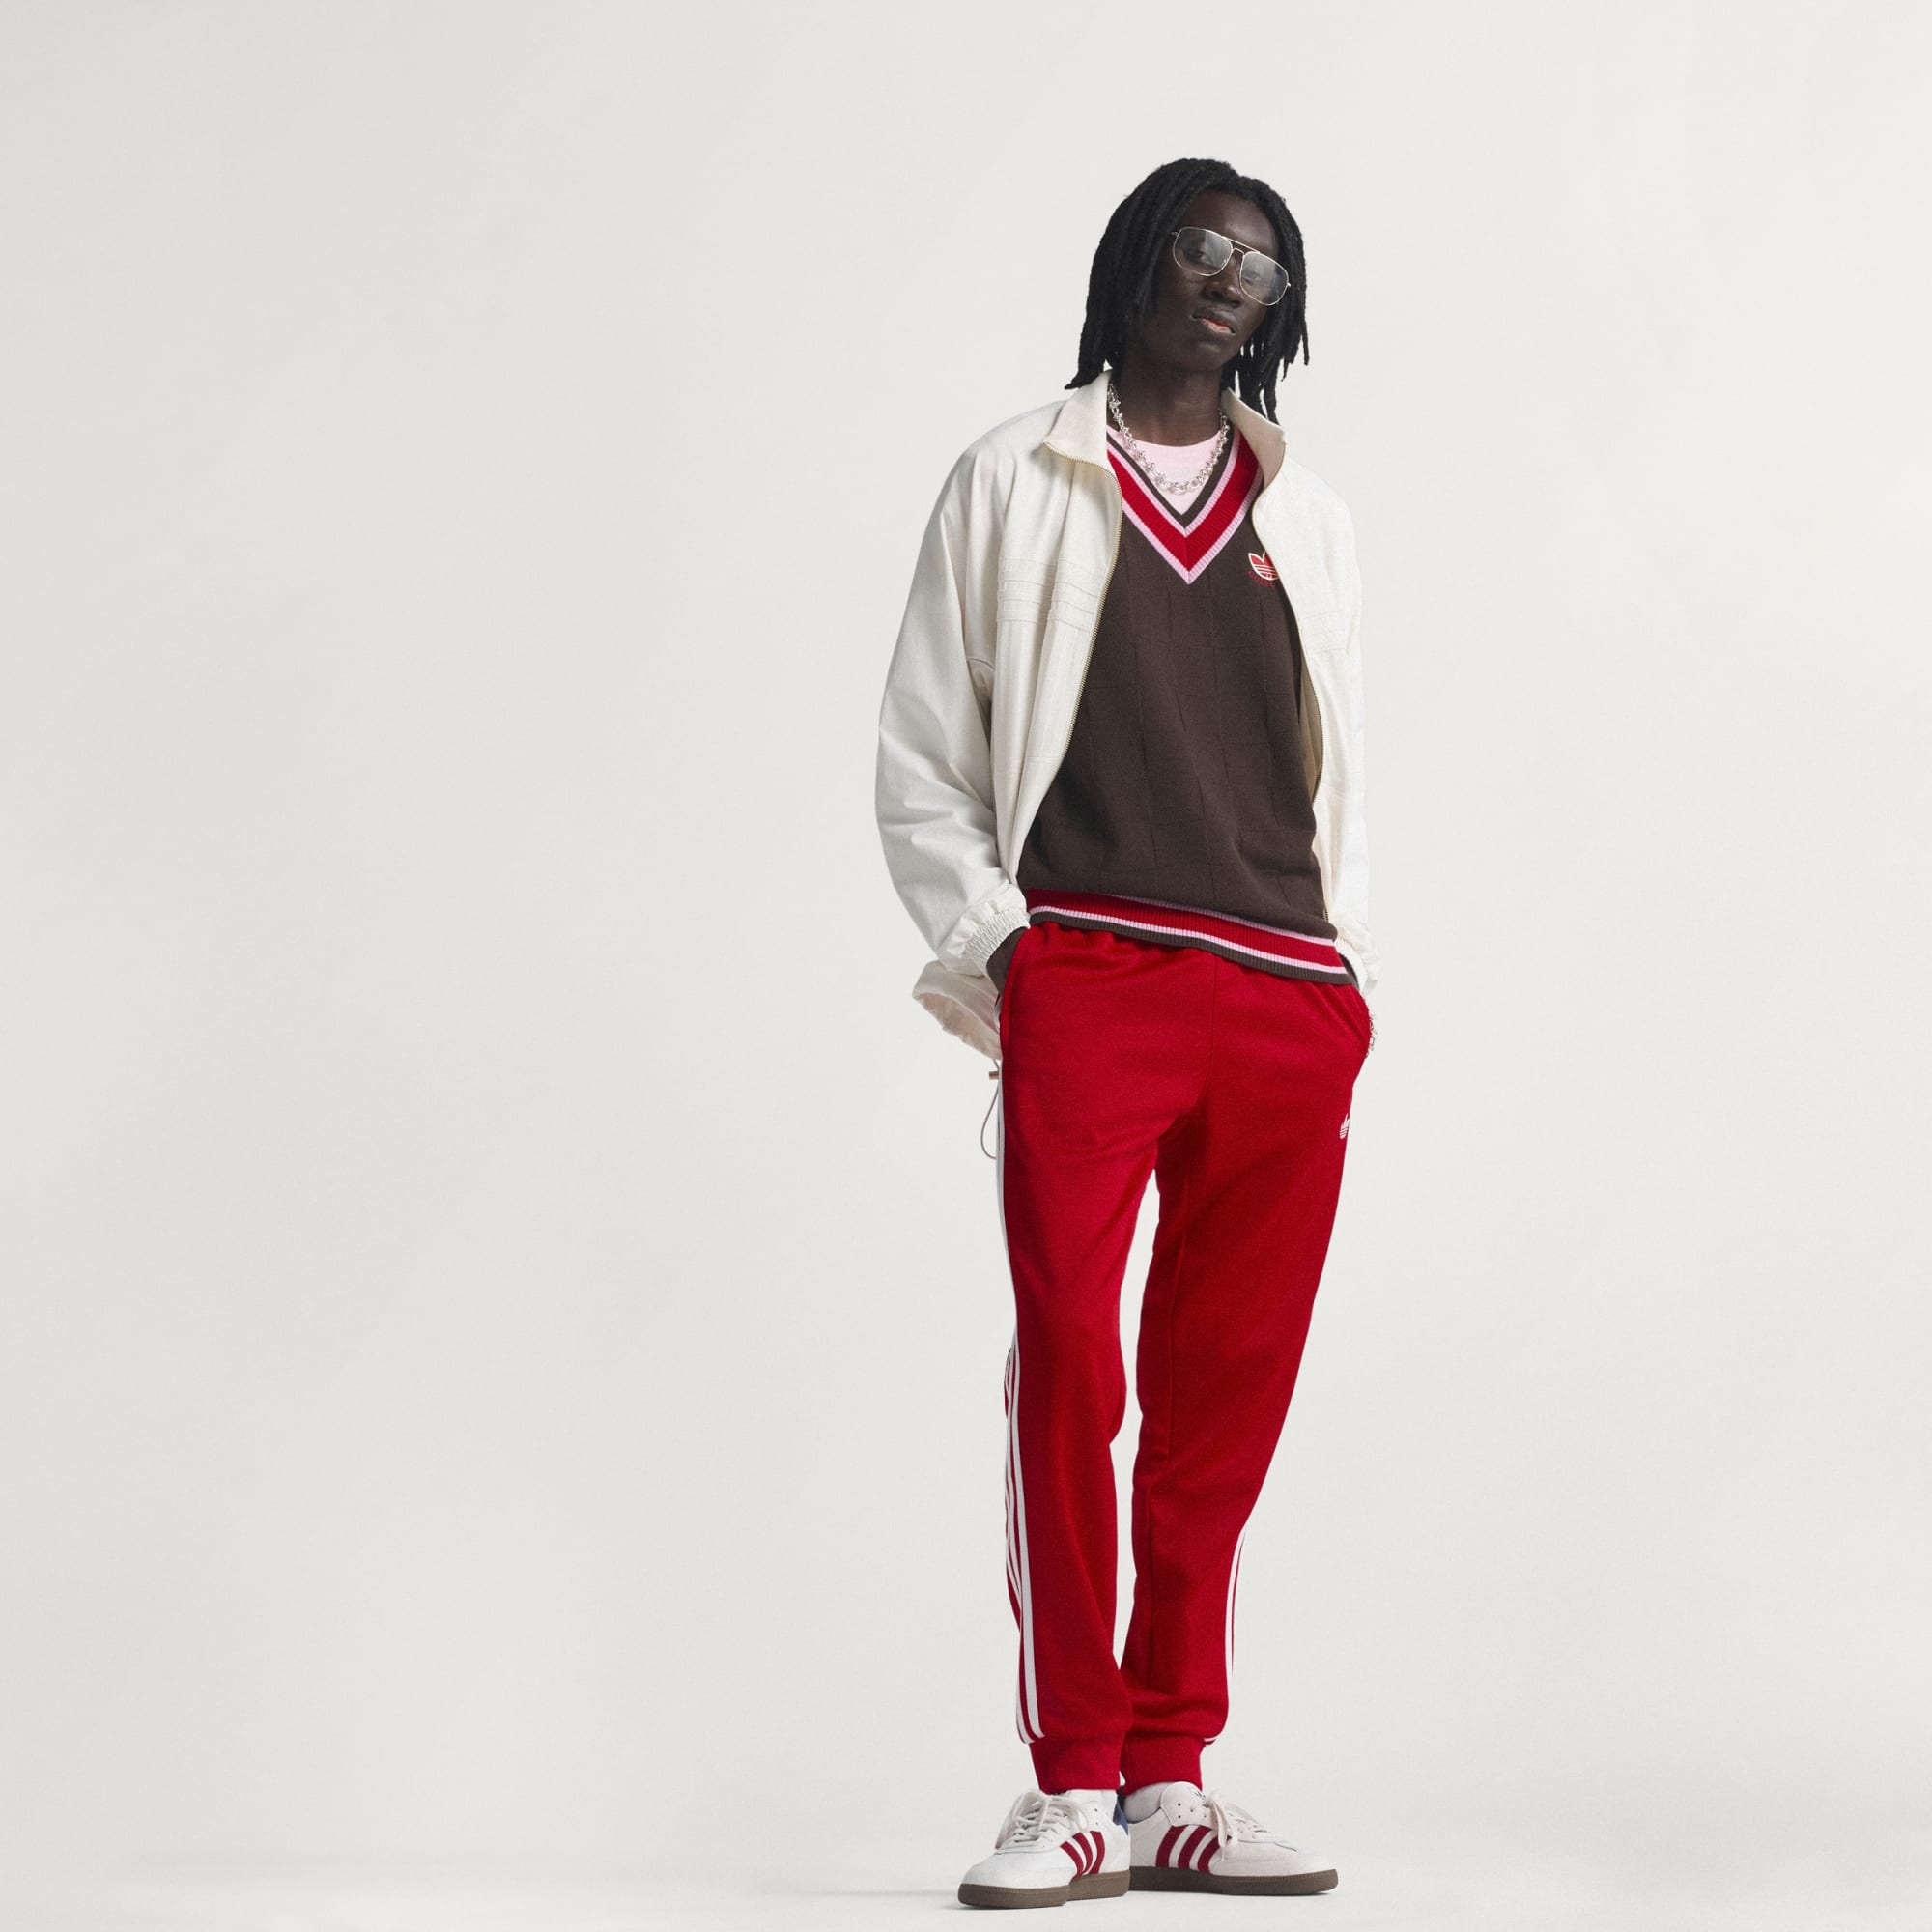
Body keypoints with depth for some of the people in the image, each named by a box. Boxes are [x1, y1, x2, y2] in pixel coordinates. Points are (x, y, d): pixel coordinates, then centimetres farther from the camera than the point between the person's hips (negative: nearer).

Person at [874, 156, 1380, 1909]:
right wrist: (992, 946, -4)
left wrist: (1351, 973, 10)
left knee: (1228, 1400, 2)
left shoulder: (1310, 520, 21)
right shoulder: (1017, 483, 12)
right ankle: (1073, 1791, -4)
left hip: (1293, 1008, 3)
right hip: (1085, 982, -3)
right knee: (1069, 1377, -10)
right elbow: (920, 761, 9)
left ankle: (1170, 1785, 9)